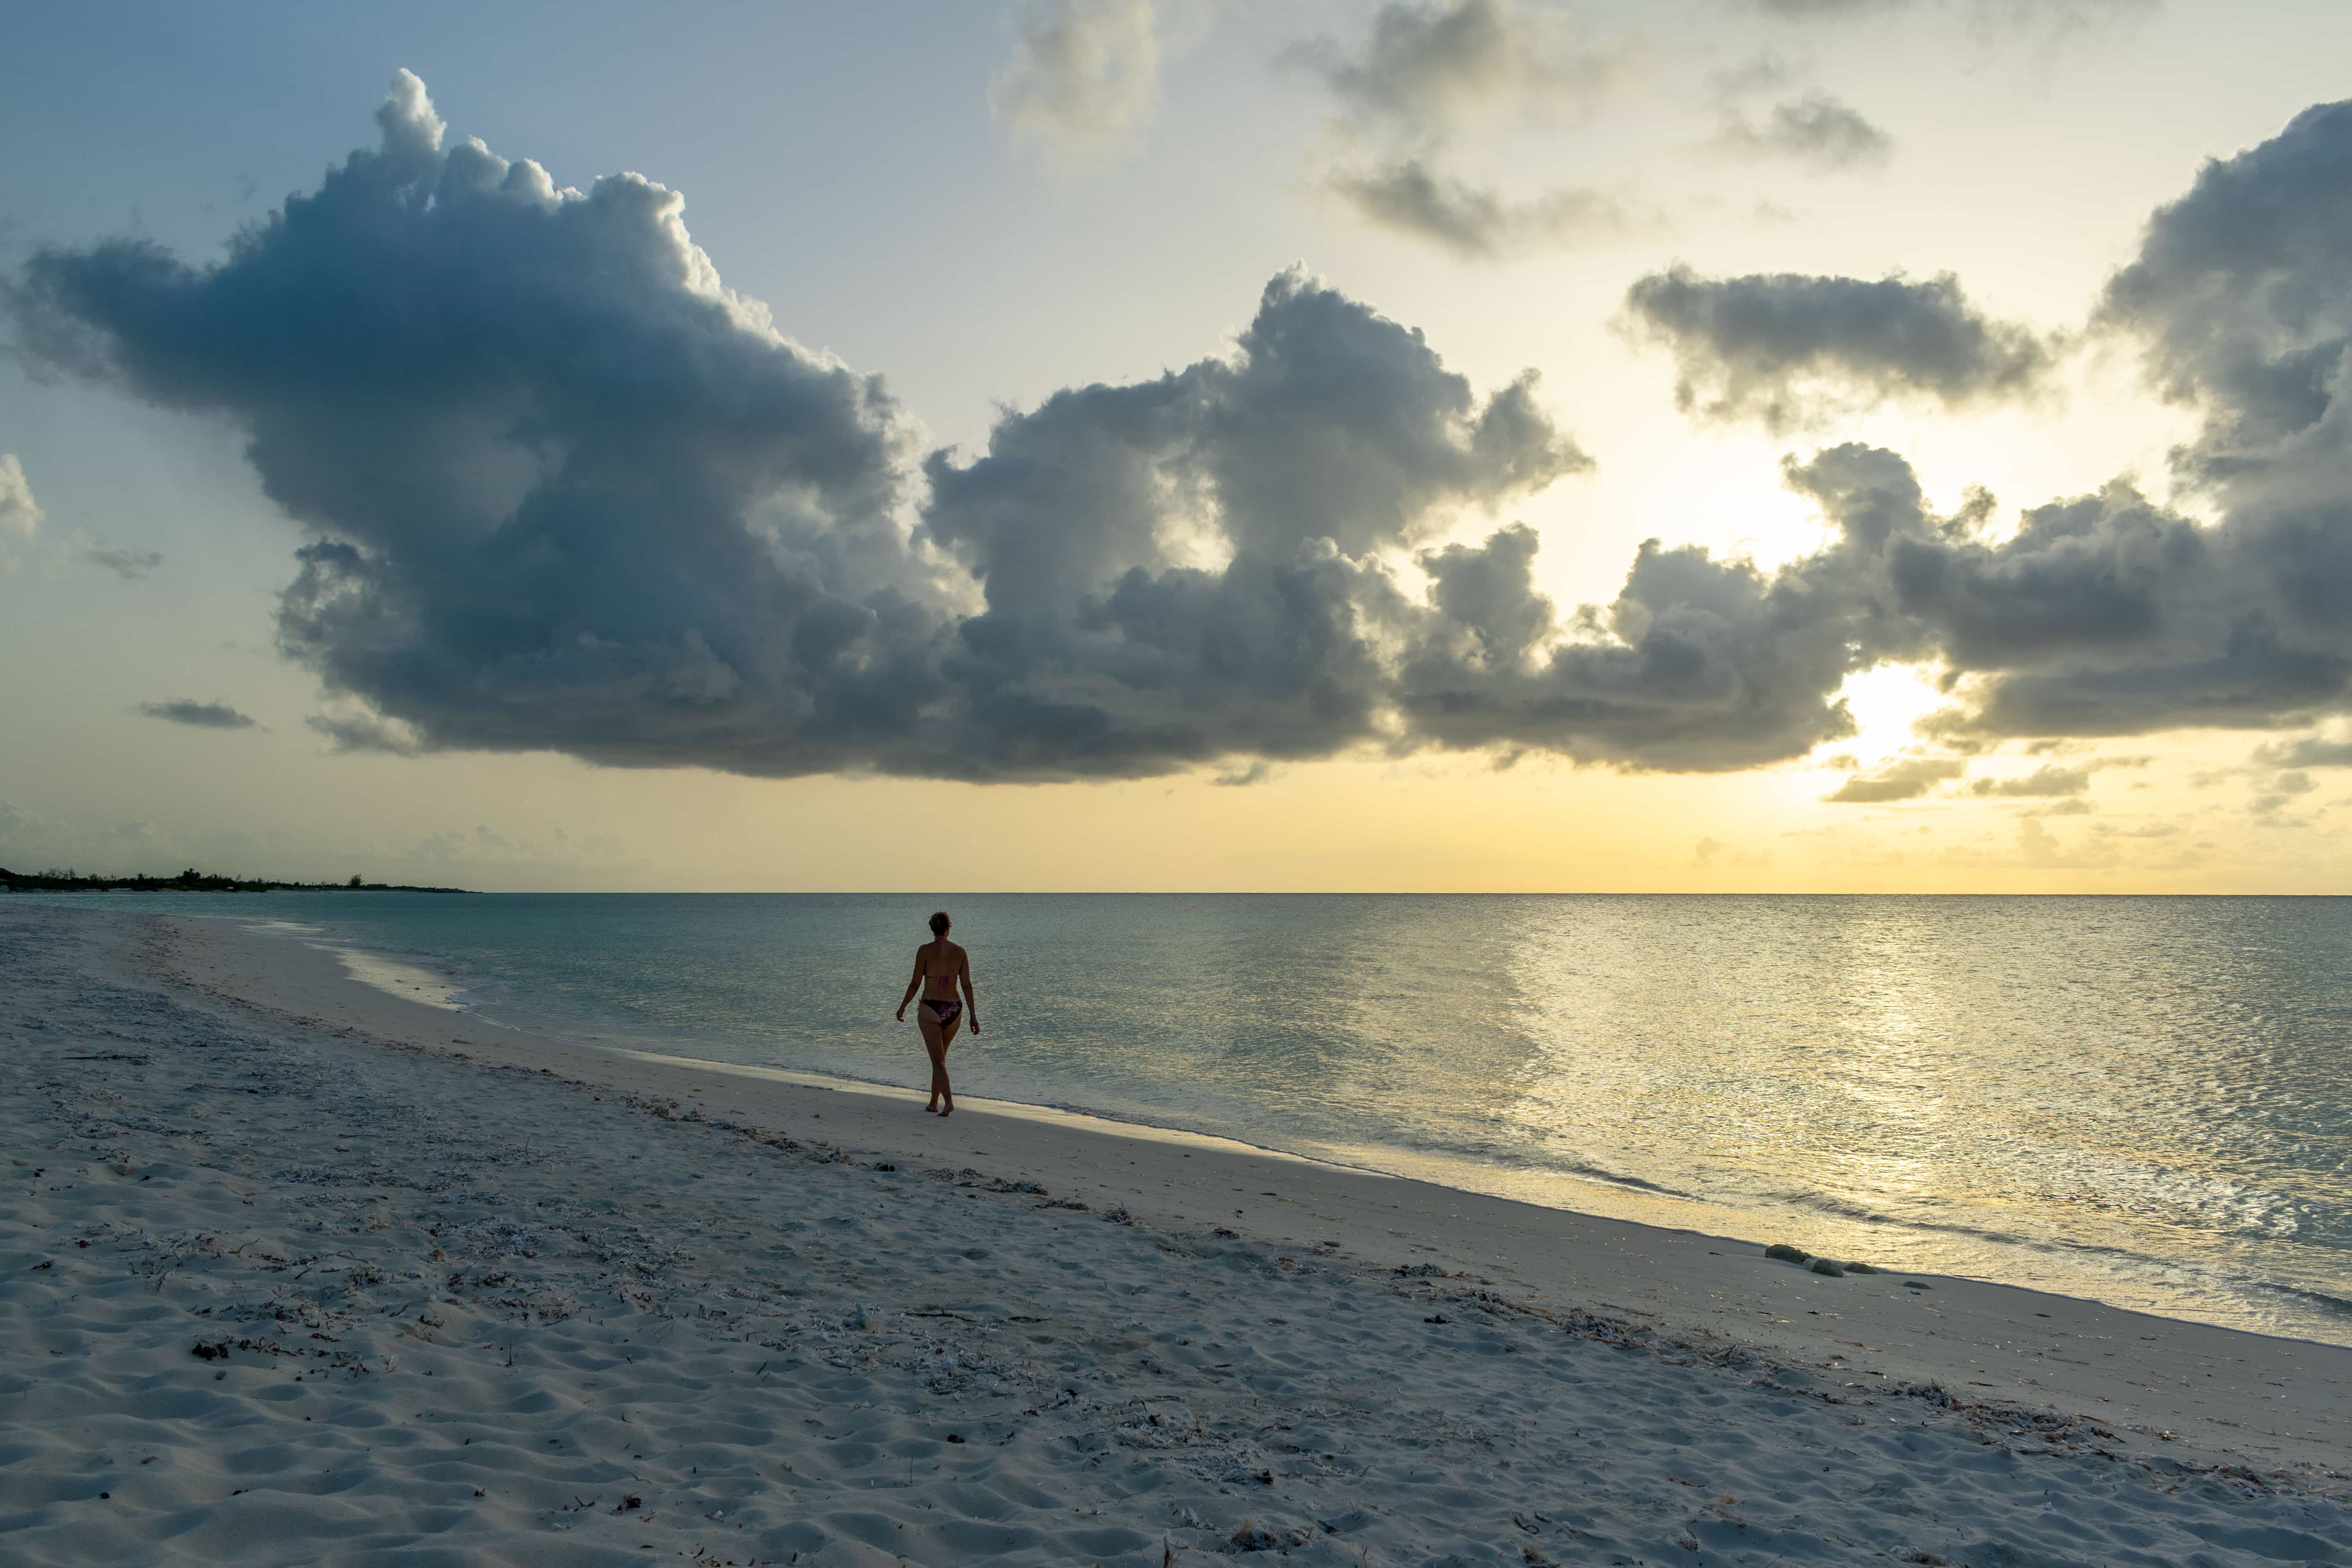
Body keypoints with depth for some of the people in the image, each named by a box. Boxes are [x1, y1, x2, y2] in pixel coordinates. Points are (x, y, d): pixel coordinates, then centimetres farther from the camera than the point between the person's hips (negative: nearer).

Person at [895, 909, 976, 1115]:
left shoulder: (925, 950, -7)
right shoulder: (960, 952, 1)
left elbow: (915, 984, -5)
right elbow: (967, 986, -2)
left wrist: (902, 1007, 9)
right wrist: (973, 1016, 1)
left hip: (930, 1009, -3)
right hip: (954, 1010, 3)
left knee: (938, 1060, -4)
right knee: (940, 1056, 20)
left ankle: (949, 1101, -22)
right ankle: (934, 1102, 28)